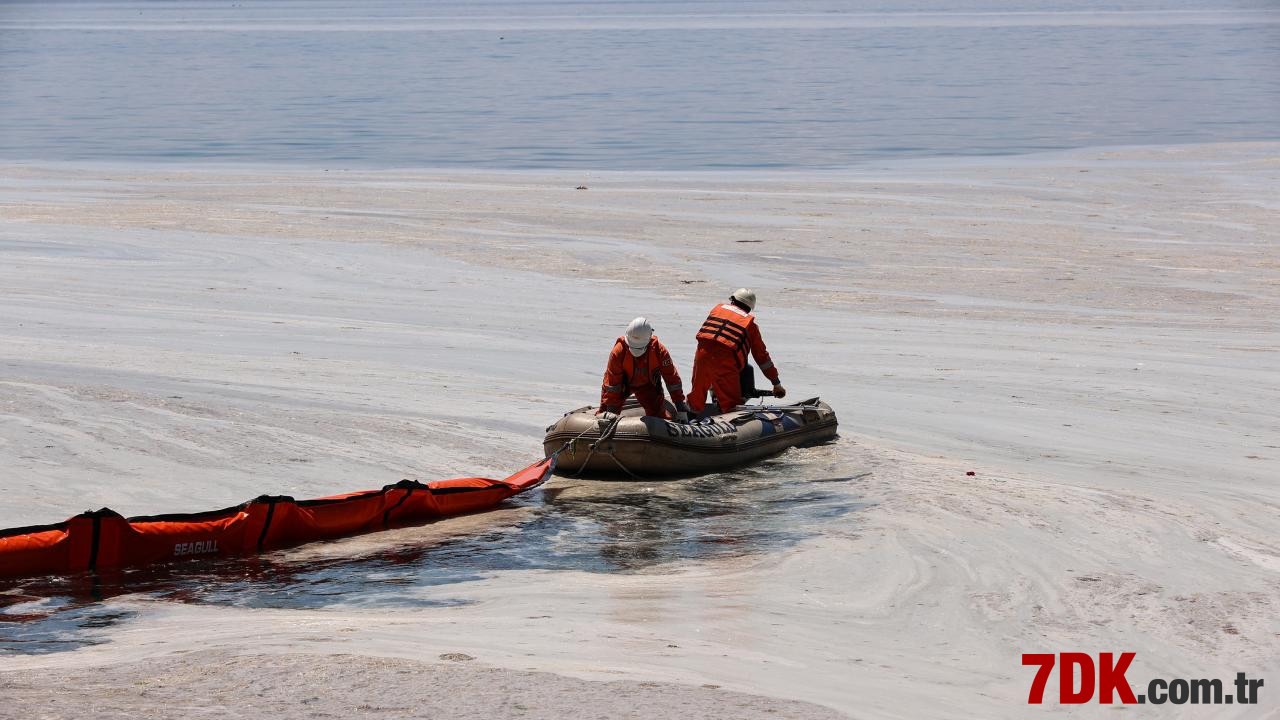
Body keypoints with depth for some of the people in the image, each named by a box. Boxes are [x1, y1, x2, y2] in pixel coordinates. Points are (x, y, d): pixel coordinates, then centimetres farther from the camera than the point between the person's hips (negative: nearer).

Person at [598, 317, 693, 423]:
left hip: (648, 385, 1)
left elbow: (672, 378, -20)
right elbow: (611, 383, -26)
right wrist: (610, 410, -28)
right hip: (624, 384, -1)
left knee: (658, 415, -5)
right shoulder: (618, 351, -33)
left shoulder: (659, 350, -29)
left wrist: (681, 409, -19)